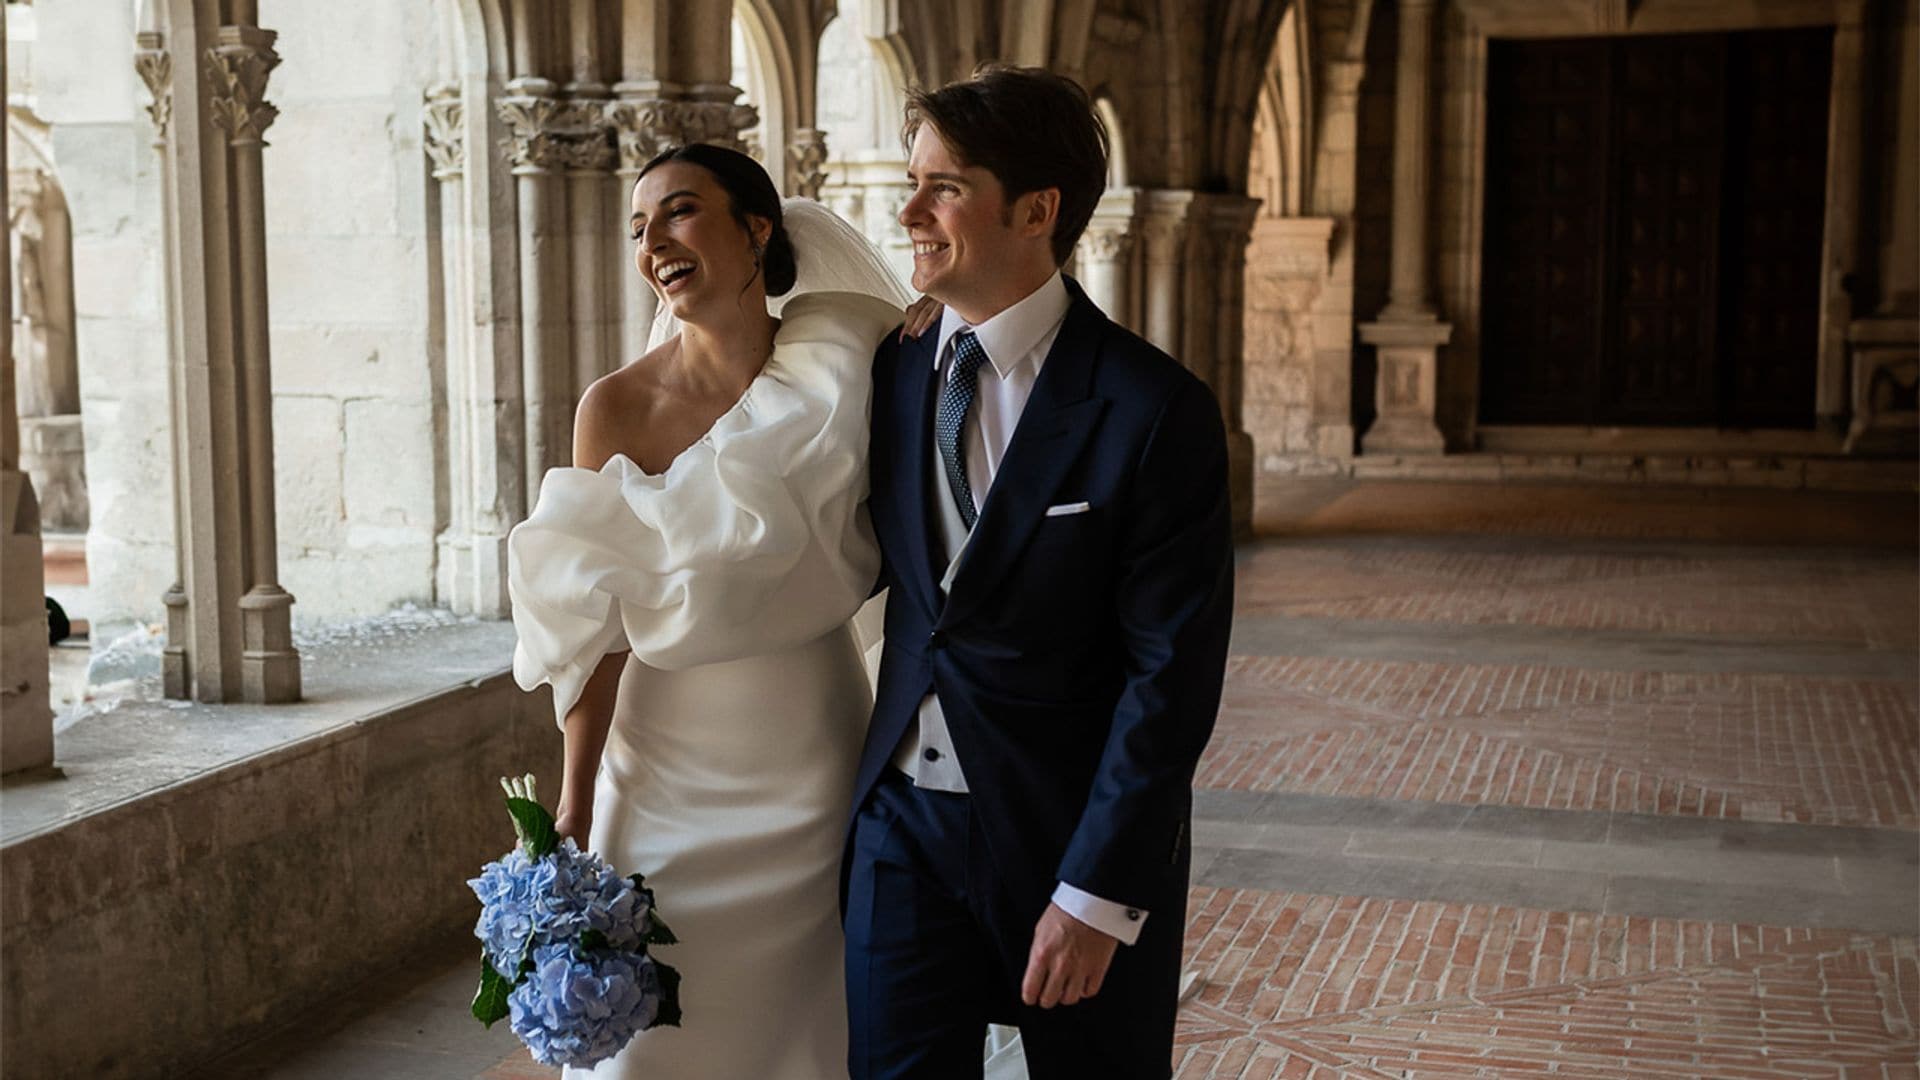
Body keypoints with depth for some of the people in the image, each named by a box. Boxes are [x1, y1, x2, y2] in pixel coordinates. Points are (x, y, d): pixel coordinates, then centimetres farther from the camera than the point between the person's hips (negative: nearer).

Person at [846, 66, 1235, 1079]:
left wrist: (1097, 892, -17)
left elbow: (1171, 672, -15)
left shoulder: (1153, 410, -13)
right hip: (902, 819, 4)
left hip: (1072, 836, -4)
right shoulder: (893, 374, 4)